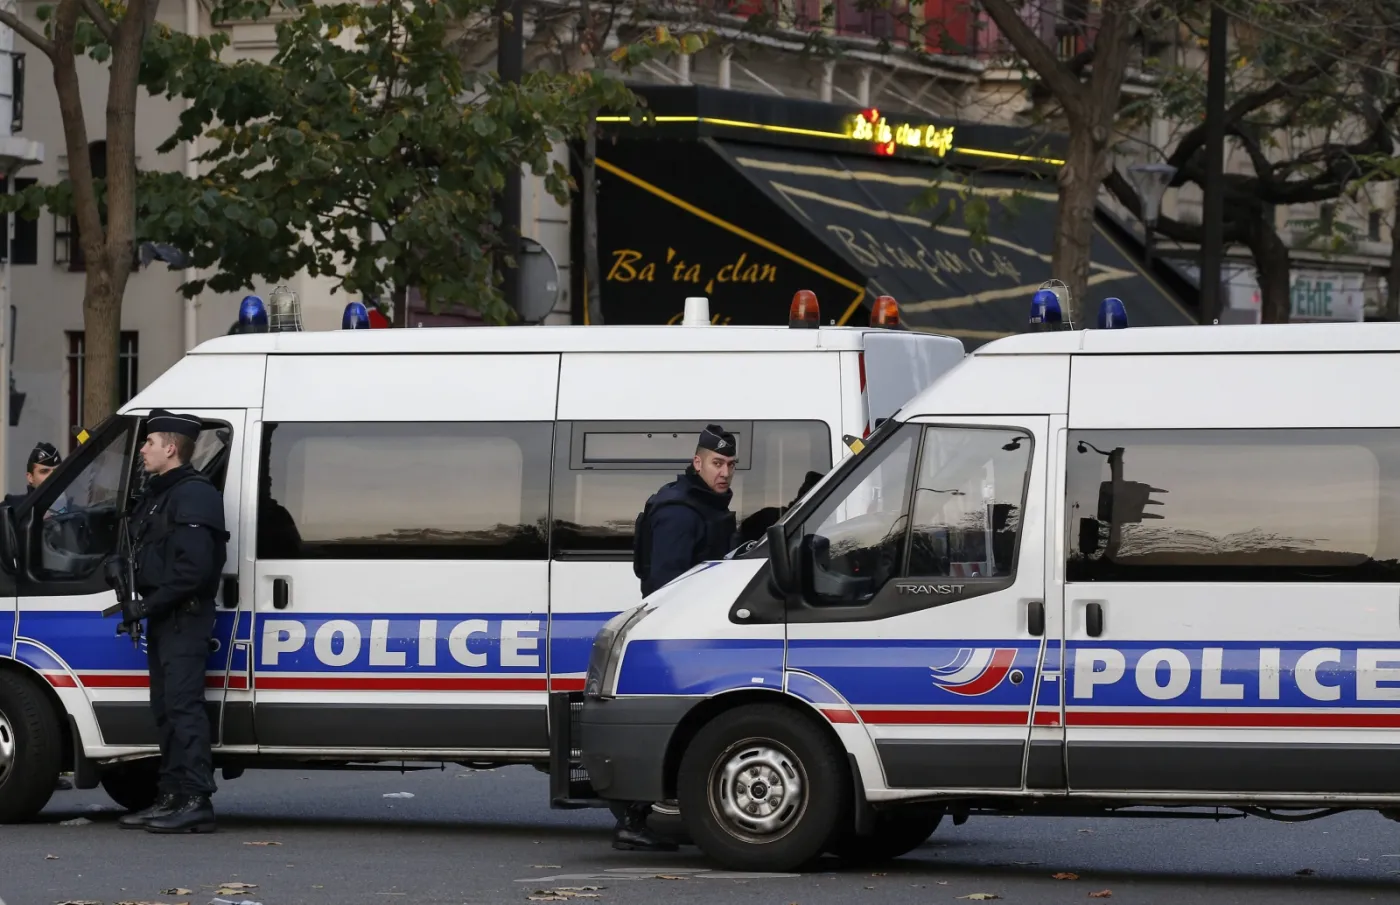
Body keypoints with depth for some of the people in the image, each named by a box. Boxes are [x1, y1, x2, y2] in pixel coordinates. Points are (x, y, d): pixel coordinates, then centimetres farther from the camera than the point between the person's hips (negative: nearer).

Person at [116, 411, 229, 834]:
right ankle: (172, 798, 16)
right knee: (166, 708, 12)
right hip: (163, 619, 11)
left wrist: (149, 605, -20)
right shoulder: (157, 494, 19)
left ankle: (195, 802, -17)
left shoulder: (194, 494, -14)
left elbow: (194, 566, -23)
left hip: (185, 619, -11)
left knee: (183, 705, -14)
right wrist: (139, 604, 13)